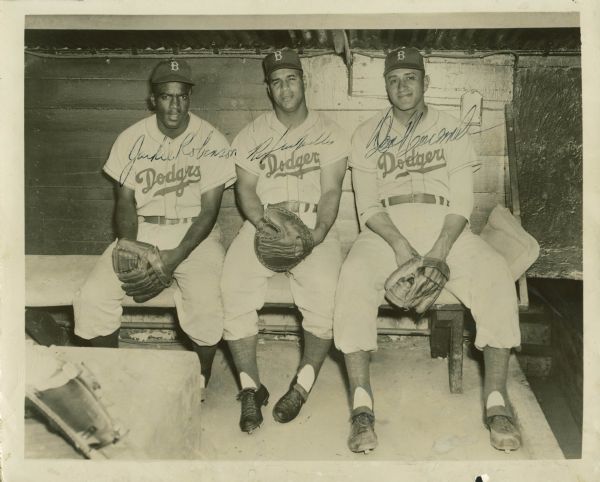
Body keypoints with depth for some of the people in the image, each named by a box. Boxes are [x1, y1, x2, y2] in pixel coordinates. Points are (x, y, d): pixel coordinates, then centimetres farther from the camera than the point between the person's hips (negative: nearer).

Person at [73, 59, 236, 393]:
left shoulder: (212, 142, -6)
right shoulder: (131, 140, 2)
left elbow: (209, 210, -8)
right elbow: (125, 203, 3)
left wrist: (176, 256, -20)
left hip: (194, 234, -2)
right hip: (142, 231, 3)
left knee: (206, 303, -29)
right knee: (93, 297, -18)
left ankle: (201, 380, -1)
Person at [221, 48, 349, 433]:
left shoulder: (329, 133, 9)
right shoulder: (251, 135, 14)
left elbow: (331, 192, 0)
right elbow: (246, 190, 6)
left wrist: (316, 235, -18)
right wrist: (267, 226, -14)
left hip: (314, 226, -1)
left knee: (323, 291, -30)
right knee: (234, 289, -24)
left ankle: (304, 385, -10)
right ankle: (251, 388, -9)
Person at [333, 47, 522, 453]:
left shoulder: (453, 130, 12)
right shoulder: (367, 135, 12)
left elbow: (462, 200, 2)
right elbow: (368, 205, 2)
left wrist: (440, 250, -16)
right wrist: (400, 245, -17)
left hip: (445, 228, 1)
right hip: (387, 232, 0)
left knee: (495, 275, -27)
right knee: (354, 277, -31)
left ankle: (497, 399, -20)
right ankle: (362, 405, -28)